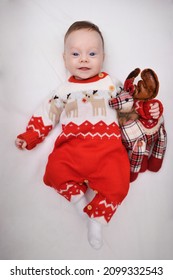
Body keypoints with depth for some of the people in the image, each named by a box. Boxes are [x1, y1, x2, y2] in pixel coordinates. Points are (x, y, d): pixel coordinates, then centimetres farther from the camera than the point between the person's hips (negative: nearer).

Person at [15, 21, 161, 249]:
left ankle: (97, 220, 0)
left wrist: (148, 111, 0)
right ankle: (81, 201, -4)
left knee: (117, 183, -20)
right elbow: (47, 113, 20)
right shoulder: (64, 90, 18)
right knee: (55, 170, -21)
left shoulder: (111, 83, 15)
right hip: (72, 147, 2)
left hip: (107, 147, -1)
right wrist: (29, 137, 15)